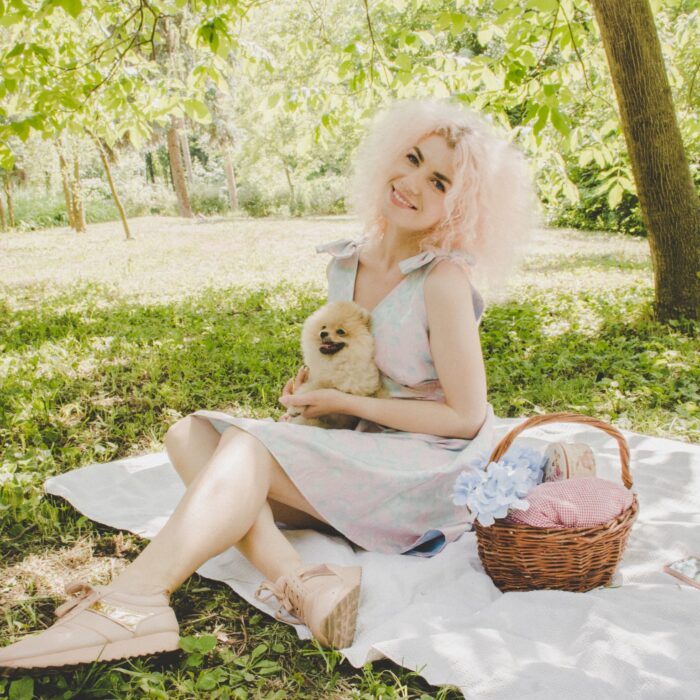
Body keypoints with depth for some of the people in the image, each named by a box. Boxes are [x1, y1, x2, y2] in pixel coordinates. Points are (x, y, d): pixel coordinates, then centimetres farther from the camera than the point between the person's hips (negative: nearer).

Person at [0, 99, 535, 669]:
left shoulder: (444, 280, -15)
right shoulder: (345, 264, 5)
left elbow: (466, 418, -14)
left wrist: (344, 403, -13)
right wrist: (315, 383, -2)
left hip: (437, 467, -7)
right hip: (364, 455, 8)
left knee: (249, 444, -27)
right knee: (192, 433, -11)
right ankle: (297, 581, -30)